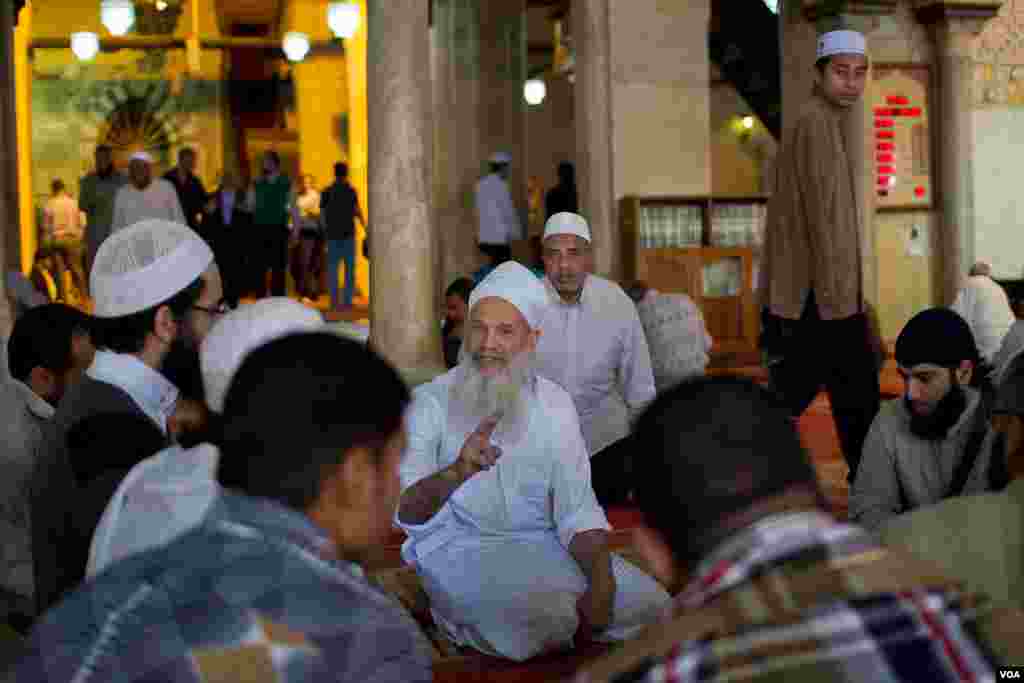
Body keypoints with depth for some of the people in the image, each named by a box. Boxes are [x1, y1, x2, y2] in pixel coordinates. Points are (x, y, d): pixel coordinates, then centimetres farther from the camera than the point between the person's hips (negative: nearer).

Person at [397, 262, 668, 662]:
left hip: (542, 545, 4)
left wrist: (602, 580, -19)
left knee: (650, 605, -14)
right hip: (460, 549, -4)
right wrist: (456, 473, -38)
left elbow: (577, 508, 0)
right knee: (542, 619, -32)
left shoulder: (554, 403, 4)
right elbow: (404, 511, -17)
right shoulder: (431, 401, -6)